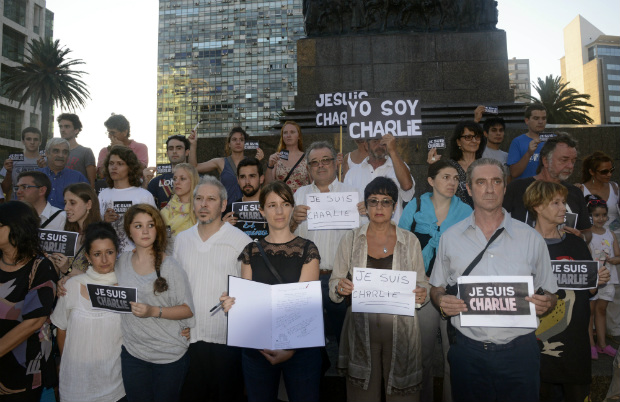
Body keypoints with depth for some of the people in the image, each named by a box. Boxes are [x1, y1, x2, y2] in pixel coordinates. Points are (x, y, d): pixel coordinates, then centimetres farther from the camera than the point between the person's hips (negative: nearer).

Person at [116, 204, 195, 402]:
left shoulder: (170, 266, -11)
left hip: (170, 354, -3)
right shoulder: (122, 261, 2)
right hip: (132, 352, 3)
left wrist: (153, 311, -22)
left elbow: (188, 309, -11)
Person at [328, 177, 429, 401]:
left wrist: (422, 295, -13)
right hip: (361, 330, 0)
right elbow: (333, 284, 7)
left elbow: (422, 285, 9)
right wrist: (340, 288, -14)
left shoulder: (410, 241, 3)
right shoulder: (350, 239, 3)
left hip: (401, 330, 0)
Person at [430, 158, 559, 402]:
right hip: (468, 351, 1)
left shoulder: (531, 239, 3)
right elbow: (436, 288, 12)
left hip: (519, 351, 0)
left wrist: (545, 303, -14)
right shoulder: (450, 238, 4)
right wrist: (442, 302, -9)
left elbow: (550, 295, 8)